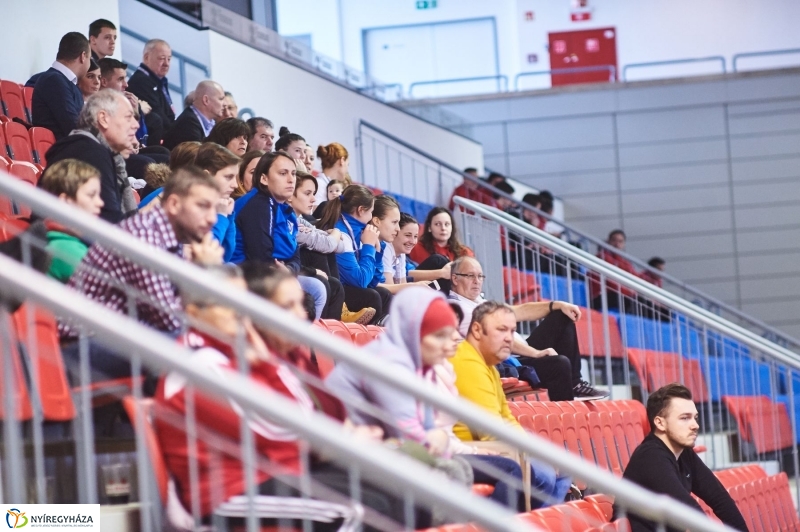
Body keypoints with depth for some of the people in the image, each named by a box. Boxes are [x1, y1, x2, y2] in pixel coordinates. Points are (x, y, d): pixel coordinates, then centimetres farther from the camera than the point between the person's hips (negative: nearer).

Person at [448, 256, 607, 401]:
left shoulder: (481, 303, 20)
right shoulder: (456, 307, -12)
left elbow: (519, 311, 19)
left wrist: (558, 305, 6)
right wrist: (536, 353, -25)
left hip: (523, 354, 11)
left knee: (562, 317, 12)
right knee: (559, 363, -31)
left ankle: (574, 385, 7)